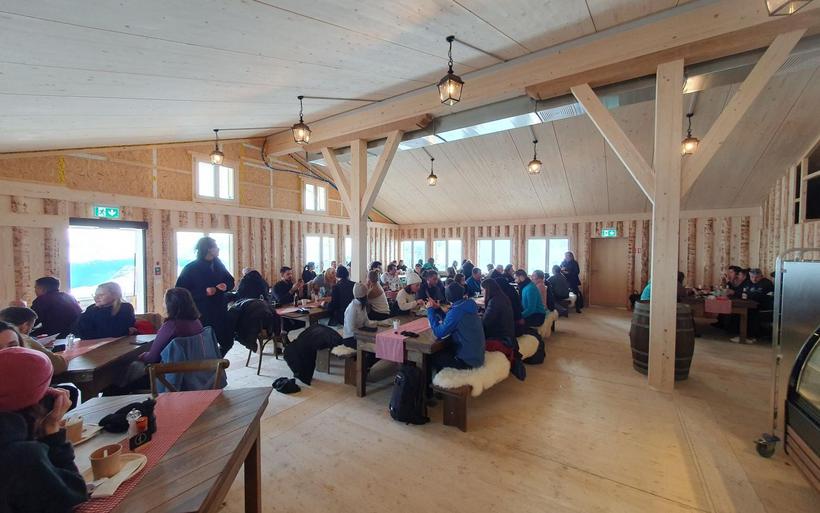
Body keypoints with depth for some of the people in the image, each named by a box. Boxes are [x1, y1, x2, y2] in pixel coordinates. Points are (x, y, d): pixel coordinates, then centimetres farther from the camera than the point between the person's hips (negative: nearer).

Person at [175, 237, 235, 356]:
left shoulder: (218, 264, 7)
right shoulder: (190, 269, -9)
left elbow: (231, 281, 13)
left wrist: (225, 286, -10)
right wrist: (204, 292, -23)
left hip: (220, 312, 6)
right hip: (202, 315, -5)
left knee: (227, 342, 10)